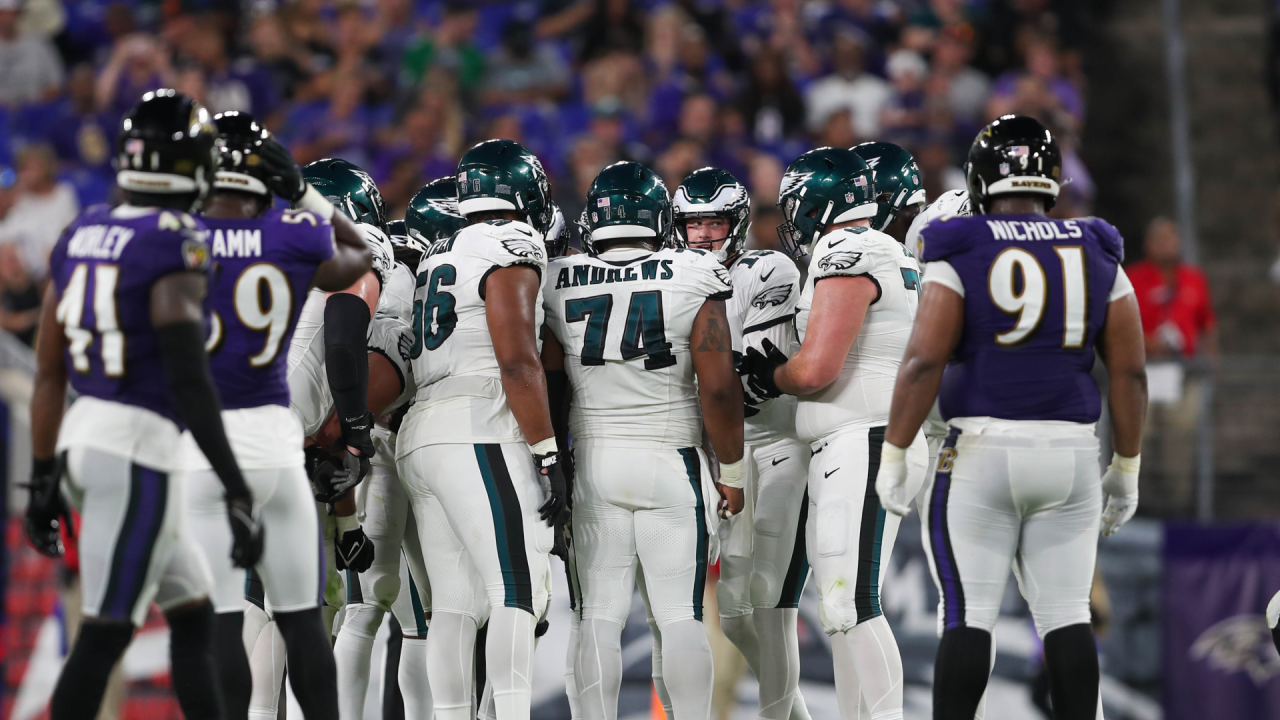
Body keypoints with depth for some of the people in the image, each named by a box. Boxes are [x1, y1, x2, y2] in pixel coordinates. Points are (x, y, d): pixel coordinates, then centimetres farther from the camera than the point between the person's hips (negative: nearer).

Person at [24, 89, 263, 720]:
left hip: (81, 434, 8)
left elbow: (48, 372, 13)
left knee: (193, 612, 17)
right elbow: (189, 380, -19)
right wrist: (236, 491, -16)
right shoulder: (175, 246, -13)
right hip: (138, 444, -8)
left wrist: (44, 479, 19)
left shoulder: (81, 236, 10)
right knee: (106, 632, -5)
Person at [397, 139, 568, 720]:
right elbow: (517, 362, -12)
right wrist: (549, 456, -13)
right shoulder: (512, 248, -3)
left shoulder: (440, 258, 23)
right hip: (480, 435, -9)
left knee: (454, 602, 6)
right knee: (520, 590, -13)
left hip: (420, 435, 9)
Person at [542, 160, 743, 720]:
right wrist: (731, 470, 3)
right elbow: (718, 387, -8)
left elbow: (547, 380, 6)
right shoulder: (693, 279, -7)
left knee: (600, 616, 4)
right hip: (671, 462, -2)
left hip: (593, 459, 2)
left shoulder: (560, 284, 1)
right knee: (680, 615, 1)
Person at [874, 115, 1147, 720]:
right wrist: (1126, 468, 15)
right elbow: (1129, 373, 6)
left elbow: (923, 362, -12)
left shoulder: (961, 257, -5)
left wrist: (893, 455, -4)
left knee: (967, 616, -1)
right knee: (1065, 616, 7)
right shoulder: (1098, 259, 6)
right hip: (1070, 450, 3)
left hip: (982, 452, -3)